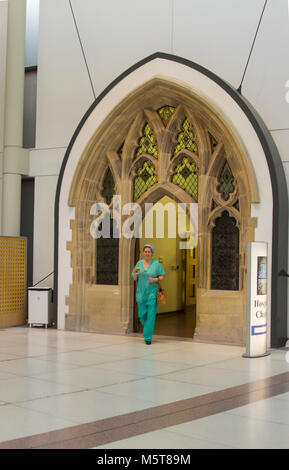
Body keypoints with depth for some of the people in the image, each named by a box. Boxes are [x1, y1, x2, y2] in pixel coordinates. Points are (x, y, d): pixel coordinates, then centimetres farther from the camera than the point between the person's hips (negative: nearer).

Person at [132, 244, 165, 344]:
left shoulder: (156, 264, -2)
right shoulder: (139, 263, 6)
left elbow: (162, 276, 3)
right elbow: (134, 278, 8)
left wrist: (155, 279, -16)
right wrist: (135, 273, -14)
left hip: (152, 293, -3)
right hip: (141, 293, 3)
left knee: (151, 315, -6)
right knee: (142, 314, 7)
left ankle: (148, 337, 2)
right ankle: (148, 327, 38)